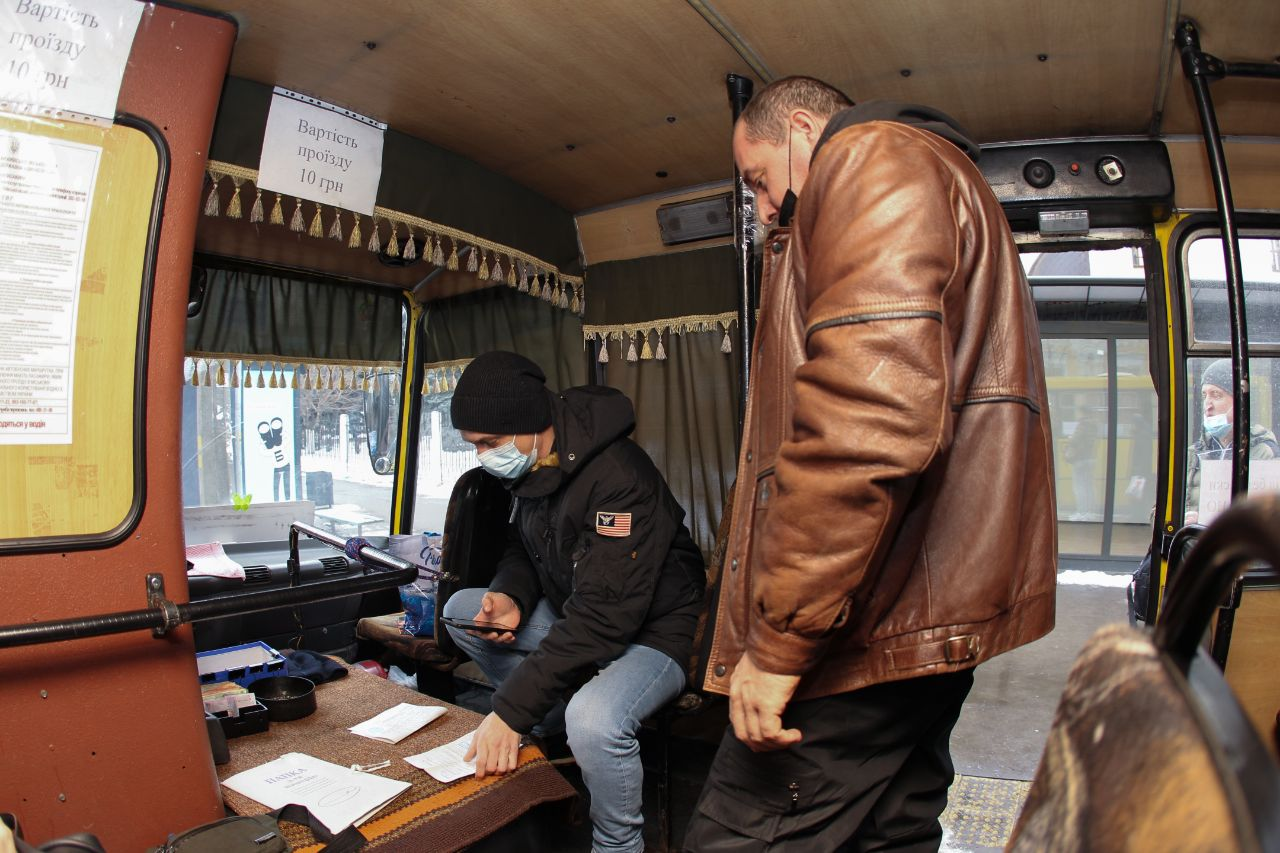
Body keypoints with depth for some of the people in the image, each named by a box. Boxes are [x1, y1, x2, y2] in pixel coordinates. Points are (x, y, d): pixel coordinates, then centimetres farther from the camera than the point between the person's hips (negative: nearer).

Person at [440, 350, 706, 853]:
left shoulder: (618, 477, -30)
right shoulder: (531, 467, -4)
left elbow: (604, 618, -33)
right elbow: (524, 549, 12)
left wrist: (509, 711, -31)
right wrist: (510, 596, -12)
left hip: (652, 631, -8)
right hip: (575, 616, 8)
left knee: (593, 720, -35)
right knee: (460, 610, 4)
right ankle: (552, 729, 7)